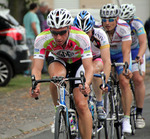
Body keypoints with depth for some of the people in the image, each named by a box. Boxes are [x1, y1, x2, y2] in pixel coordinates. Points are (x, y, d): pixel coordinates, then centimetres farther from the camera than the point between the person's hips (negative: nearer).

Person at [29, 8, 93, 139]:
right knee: (57, 76, -36)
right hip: (57, 59, 1)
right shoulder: (42, 39, -33)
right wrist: (36, 85, -56)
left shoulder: (81, 37, -37)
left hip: (78, 61, -1)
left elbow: (89, 67, -39)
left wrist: (86, 84, -59)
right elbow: (37, 68, -35)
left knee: (81, 105, -13)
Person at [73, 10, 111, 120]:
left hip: (97, 59, -1)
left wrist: (104, 82, -50)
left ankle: (100, 105, -20)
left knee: (94, 70, -35)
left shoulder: (100, 35, -31)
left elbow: (107, 61, -37)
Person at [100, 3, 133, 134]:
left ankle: (126, 119, -15)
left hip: (121, 54, -2)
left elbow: (126, 51, -39)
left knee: (124, 82, -20)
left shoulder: (124, 27, -33)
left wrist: (126, 68, -55)